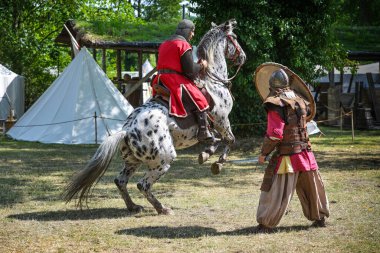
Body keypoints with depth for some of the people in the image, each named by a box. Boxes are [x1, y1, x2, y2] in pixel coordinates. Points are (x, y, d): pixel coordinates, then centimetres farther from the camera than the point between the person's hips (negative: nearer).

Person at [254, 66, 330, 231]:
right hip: (305, 153, 6)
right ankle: (319, 217, 30)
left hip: (286, 156, -6)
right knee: (311, 187, 19)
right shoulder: (299, 100, 6)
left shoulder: (275, 104, -14)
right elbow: (308, 110, 30)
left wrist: (264, 153, -9)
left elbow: (275, 134, -18)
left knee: (275, 191, -1)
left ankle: (266, 224, 1)